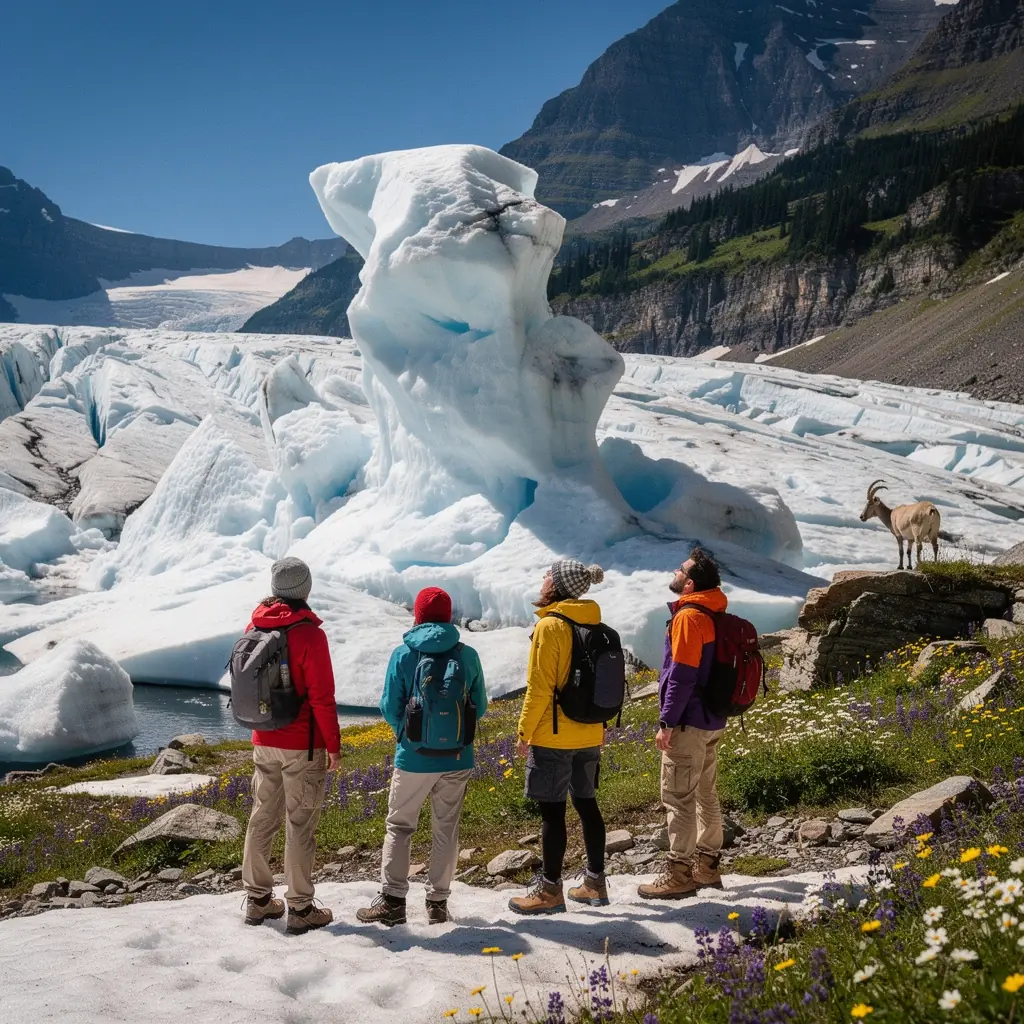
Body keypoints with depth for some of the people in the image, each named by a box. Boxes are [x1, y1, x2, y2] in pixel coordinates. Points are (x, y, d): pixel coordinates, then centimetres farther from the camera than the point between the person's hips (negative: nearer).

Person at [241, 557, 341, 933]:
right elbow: (322, 697, -17)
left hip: (263, 743, 6)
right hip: (303, 747, -6)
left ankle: (258, 900, 23)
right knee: (300, 825, 1)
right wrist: (333, 745, -8)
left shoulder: (254, 628, 3)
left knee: (262, 818, 14)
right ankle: (300, 908, 8)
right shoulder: (309, 634, -17)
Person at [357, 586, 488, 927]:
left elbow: (390, 708, -4)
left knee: (399, 826, 10)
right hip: (457, 759, 2)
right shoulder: (467, 655, -2)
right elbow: (480, 708, 4)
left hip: (414, 758, -2)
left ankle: (392, 900, 6)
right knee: (446, 829, 12)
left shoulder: (403, 654, -7)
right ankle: (438, 902, 16)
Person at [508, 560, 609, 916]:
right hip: (590, 735, 8)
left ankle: (550, 890, 6)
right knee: (586, 804, 14)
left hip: (553, 736, -7)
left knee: (552, 810, -1)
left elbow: (539, 687, -17)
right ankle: (595, 882, 22)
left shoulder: (550, 626, -15)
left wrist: (524, 732, -9)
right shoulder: (594, 625, 7)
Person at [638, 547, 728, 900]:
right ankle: (707, 867, 22)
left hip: (688, 723, -10)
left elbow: (681, 675, -21)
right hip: (711, 721, 10)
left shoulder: (688, 616, -17)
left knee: (678, 798, -5)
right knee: (706, 795, 15)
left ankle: (679, 874, -1)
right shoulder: (714, 615, 12)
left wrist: (667, 722, -18)